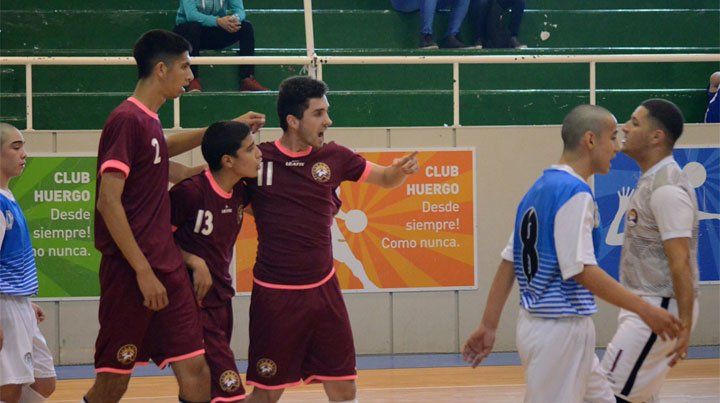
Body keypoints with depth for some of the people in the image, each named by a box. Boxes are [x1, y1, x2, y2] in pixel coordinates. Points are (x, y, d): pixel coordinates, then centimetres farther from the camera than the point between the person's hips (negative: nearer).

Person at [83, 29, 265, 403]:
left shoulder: (148, 119, 13)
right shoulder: (127, 120, -14)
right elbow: (108, 202, -19)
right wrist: (143, 271, -21)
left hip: (166, 267, 9)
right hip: (131, 273, -9)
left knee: (194, 369, 1)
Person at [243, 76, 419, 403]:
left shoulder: (333, 157, 4)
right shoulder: (257, 159, -8)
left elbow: (385, 179, 15)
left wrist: (400, 170, -6)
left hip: (323, 289, 4)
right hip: (275, 294, -4)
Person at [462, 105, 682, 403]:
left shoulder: (540, 188, 12)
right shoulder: (575, 193, -16)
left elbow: (508, 263, 12)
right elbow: (581, 269, -22)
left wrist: (488, 326, 14)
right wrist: (645, 311, -19)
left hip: (535, 321, 10)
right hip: (562, 328, -10)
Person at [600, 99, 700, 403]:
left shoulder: (667, 188, -19)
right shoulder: (651, 181, 13)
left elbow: (680, 261, -23)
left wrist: (685, 326, -25)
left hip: (661, 309, -10)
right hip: (644, 306, 10)